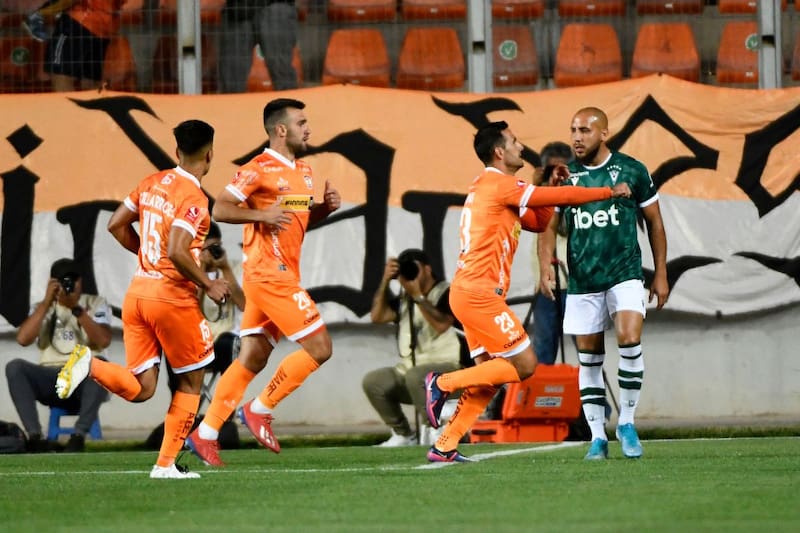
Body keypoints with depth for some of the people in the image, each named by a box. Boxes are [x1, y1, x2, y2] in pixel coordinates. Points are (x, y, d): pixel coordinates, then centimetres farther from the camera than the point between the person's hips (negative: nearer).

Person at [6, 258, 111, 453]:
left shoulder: (95, 304, 9)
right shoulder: (43, 308, 13)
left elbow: (103, 341, -9)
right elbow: (23, 339, -6)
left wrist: (76, 309, -16)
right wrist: (47, 302, -9)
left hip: (85, 379, -2)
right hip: (51, 379, 2)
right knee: (14, 367, -27)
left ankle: (78, 436, -34)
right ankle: (35, 437, -32)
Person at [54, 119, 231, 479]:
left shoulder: (152, 183, 8)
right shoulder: (194, 199, -14)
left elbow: (116, 226, 14)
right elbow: (178, 252, -25)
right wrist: (208, 285, -12)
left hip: (137, 293, 7)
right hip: (173, 298, -7)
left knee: (140, 389, 9)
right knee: (191, 382, 13)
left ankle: (90, 365, -17)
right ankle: (166, 464, 10)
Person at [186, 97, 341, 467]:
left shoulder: (303, 171, 16)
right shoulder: (259, 170, -11)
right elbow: (220, 210, -12)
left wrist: (325, 207, 7)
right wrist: (262, 214, -24)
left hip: (281, 275, 9)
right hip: (269, 274, -9)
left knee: (252, 359, 9)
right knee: (318, 347, -10)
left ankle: (206, 433, 12)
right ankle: (259, 410, -1)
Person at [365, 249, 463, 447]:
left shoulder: (446, 292, -5)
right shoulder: (403, 299, 15)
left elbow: (441, 325, -21)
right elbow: (377, 316, 4)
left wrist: (418, 296, -21)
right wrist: (385, 280, -1)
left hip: (446, 367, -7)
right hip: (409, 369, 7)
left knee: (415, 376, -38)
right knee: (372, 381, -15)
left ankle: (434, 429, -19)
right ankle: (403, 434, -2)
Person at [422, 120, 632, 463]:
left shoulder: (490, 187, 21)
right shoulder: (498, 184, -10)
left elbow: (538, 222, 25)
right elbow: (563, 199, -10)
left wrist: (551, 187, 12)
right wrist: (609, 192, 0)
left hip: (469, 292, 10)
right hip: (480, 293, -10)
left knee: (490, 376, 9)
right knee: (524, 364, -8)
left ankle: (444, 447, 5)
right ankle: (443, 383, -6)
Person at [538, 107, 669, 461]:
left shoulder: (631, 171, 0)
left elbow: (654, 222, 7)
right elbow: (549, 226, 8)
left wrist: (661, 275, 5)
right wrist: (545, 268, -8)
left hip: (624, 274, -2)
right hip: (582, 281, 2)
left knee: (630, 339, -21)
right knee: (589, 358, 4)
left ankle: (626, 422, -5)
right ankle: (597, 437, 12)